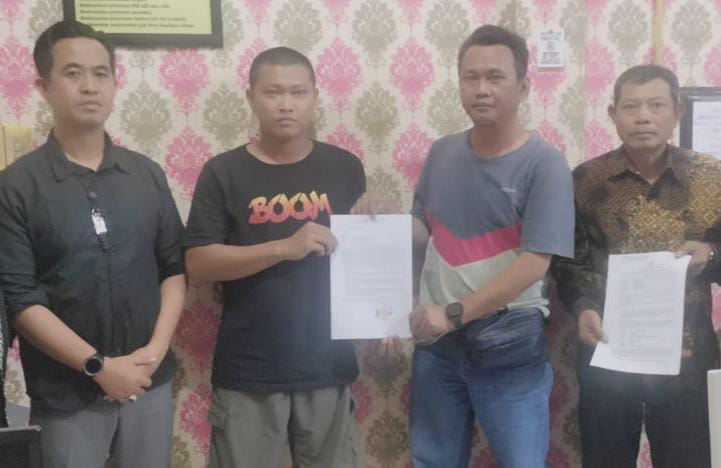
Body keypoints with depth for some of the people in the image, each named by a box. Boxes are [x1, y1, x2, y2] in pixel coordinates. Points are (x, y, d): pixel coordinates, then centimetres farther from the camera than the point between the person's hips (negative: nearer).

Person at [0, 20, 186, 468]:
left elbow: (175, 267, 5)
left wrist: (155, 349, -8)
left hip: (149, 381, 3)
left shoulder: (147, 174, 4)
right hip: (66, 393, -3)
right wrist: (99, 365, -14)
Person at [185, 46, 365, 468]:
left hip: (328, 364, 2)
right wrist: (284, 247, -20)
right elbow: (198, 264, -10)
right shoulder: (224, 172, -3)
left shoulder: (344, 167, 4)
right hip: (247, 371, -2)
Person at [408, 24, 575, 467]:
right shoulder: (442, 153, 3)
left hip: (509, 348, -5)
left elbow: (534, 263, -19)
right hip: (437, 342, 5)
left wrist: (455, 313, -20)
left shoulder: (544, 163, -13)